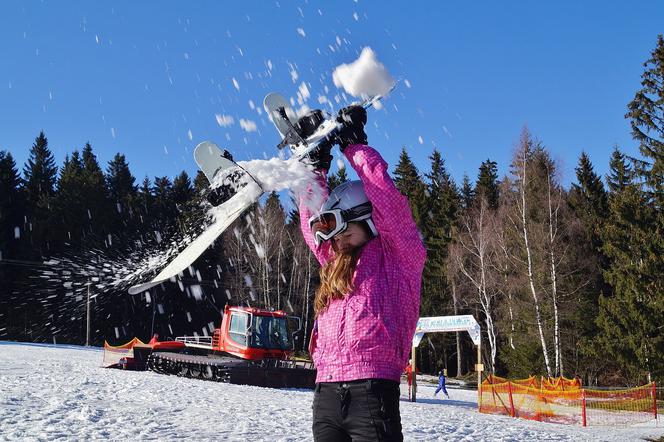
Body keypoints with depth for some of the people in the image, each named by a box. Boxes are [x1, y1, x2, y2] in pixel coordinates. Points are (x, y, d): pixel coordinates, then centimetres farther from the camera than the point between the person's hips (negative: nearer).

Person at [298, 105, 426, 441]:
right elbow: (312, 221, 26)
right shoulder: (338, 262, 23)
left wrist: (352, 143, 5)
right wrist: (316, 164, 21)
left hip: (371, 389, -7)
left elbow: (386, 197, -4)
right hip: (325, 391, 7)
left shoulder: (400, 255, 5)